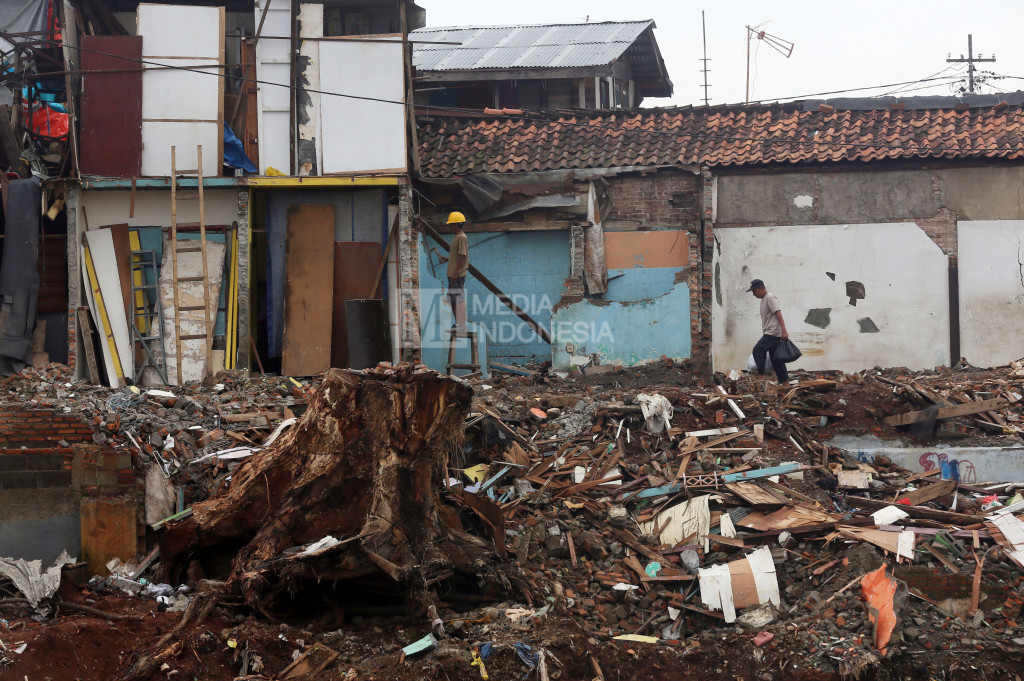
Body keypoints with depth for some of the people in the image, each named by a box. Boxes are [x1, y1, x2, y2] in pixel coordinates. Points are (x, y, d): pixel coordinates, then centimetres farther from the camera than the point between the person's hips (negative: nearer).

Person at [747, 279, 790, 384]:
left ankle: (761, 375, -21)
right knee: (775, 358, 9)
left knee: (758, 350, -20)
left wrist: (784, 331, -27)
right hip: (770, 333, 10)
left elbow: (778, 314, -19)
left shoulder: (770, 298, -9)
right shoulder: (763, 300, 21)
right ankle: (785, 381, 10)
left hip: (773, 332, -10)